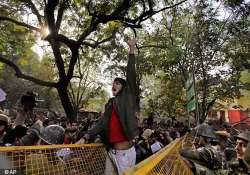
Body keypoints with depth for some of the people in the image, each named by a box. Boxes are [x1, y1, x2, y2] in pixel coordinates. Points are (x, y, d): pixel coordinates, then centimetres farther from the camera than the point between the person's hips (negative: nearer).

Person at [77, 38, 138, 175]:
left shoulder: (127, 98, -3)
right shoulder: (109, 105, 12)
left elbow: (131, 76, -11)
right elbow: (101, 124, 9)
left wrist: (131, 50, -13)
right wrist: (85, 137, -1)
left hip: (126, 152, -5)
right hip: (112, 151, 6)